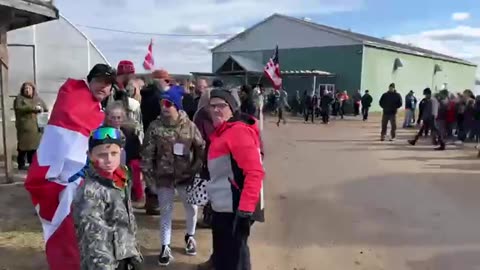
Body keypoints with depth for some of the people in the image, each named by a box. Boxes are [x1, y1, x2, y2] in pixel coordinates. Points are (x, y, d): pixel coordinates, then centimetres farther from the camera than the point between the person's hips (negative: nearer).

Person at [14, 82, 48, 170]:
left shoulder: (38, 99, 16)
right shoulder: (19, 98, 3)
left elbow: (46, 110, 20)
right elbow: (18, 108, -15)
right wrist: (33, 108, -19)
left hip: (36, 128, 4)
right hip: (24, 128, -4)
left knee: (34, 146, 5)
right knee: (24, 146, -4)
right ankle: (21, 164, 7)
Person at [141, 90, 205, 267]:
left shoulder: (189, 126, -8)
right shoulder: (155, 127, -8)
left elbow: (201, 149, -1)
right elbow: (147, 154, -5)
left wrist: (197, 170, -4)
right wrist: (149, 177, -6)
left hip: (186, 175, 1)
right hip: (164, 177, -1)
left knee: (192, 207, 16)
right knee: (166, 212, 9)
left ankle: (190, 236, 43)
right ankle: (165, 247, 25)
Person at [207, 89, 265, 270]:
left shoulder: (239, 131, -16)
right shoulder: (222, 132, 16)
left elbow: (255, 172, -24)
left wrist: (245, 208, -27)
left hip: (235, 208, -10)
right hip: (222, 206, 10)